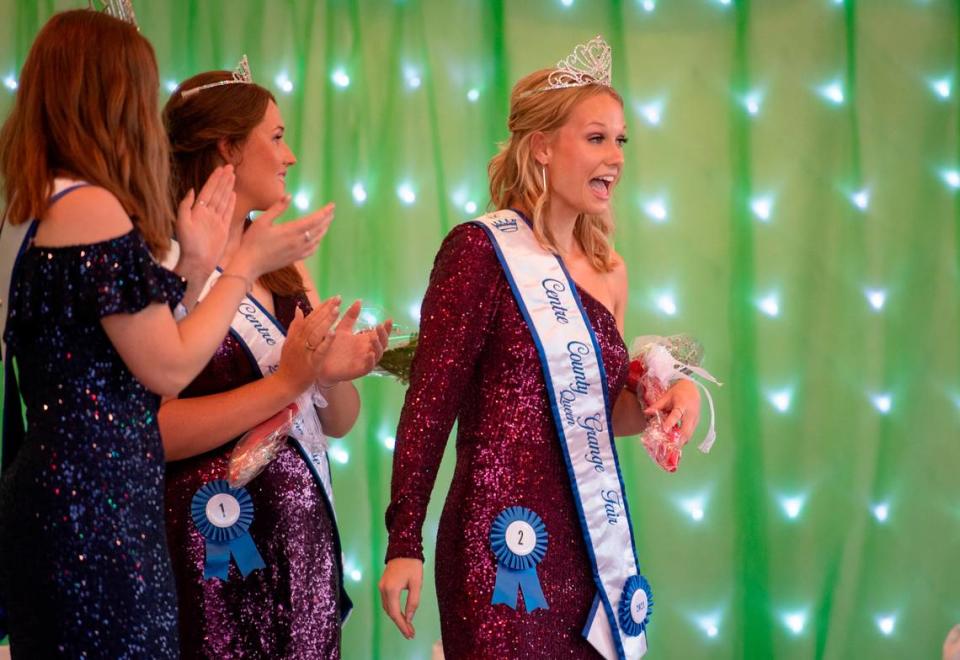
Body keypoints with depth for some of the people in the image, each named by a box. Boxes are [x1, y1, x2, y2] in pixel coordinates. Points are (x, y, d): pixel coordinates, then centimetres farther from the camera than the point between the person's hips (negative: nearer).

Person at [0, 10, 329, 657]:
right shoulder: (91, 207, -14)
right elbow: (168, 368, -12)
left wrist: (195, 262, 17)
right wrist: (248, 263, -2)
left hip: (58, 489, 10)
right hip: (97, 504, -10)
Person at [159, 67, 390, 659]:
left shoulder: (287, 266, 12)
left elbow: (339, 423, 14)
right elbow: (155, 430, -20)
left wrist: (336, 376, -7)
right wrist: (287, 382, -22)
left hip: (307, 540, 7)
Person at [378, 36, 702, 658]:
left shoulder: (609, 271, 11)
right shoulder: (482, 250, -9)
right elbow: (429, 403, -11)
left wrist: (671, 394, 0)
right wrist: (403, 543, -14)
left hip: (593, 543, 7)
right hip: (505, 547, -7)